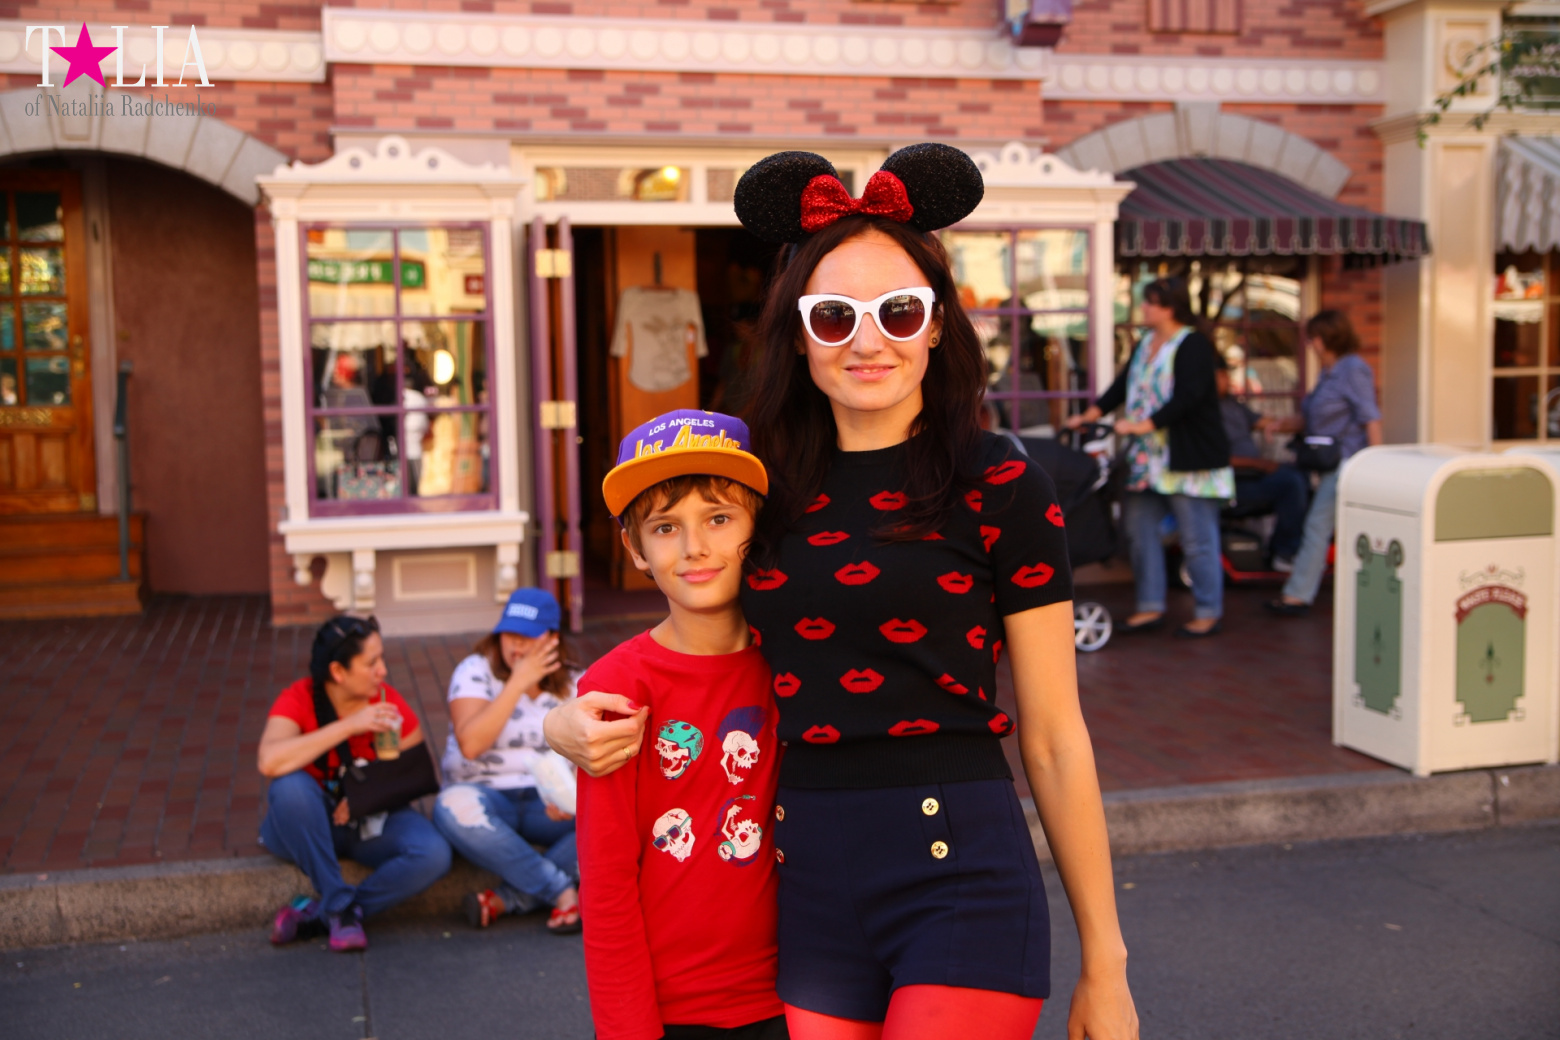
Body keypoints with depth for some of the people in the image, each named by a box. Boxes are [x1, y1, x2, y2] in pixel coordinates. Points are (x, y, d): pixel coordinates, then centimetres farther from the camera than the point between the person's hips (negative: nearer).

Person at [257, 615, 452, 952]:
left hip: (372, 821, 2)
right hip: (307, 824, -2)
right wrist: (350, 725, -33)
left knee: (434, 854, -26)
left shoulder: (388, 702, -8)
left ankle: (318, 914, -16)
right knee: (291, 786, -36)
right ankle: (341, 905, -22)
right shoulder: (299, 700, -16)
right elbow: (269, 762, -35)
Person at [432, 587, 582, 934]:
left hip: (546, 803, 3)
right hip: (487, 796, -2)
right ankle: (562, 891, -29)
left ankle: (509, 899, -28)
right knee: (455, 807, -39)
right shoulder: (476, 671, -2)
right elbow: (470, 744, -19)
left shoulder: (571, 686, 7)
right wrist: (518, 682, -20)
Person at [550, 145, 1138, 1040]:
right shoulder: (767, 493, 7)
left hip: (960, 874, -3)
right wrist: (576, 725, -4)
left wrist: (1104, 963, 0)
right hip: (804, 889, 4)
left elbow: (1055, 740, -2)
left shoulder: (998, 487, -3)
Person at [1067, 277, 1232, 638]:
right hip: (1148, 460, 9)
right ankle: (1150, 608, 17)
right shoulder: (1146, 343, 15)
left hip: (1189, 458, -9)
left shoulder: (1193, 345, -12)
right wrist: (1089, 415, 6)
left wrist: (1144, 425, -26)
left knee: (1198, 540, -2)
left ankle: (1209, 613, 7)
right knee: (1140, 531, 8)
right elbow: (1122, 386, 16)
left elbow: (1187, 398, -21)